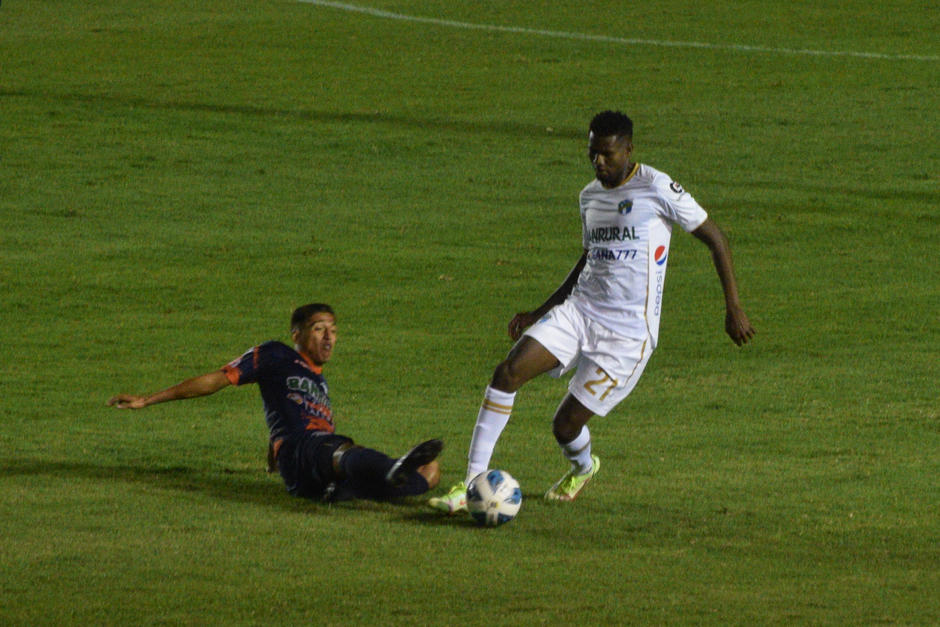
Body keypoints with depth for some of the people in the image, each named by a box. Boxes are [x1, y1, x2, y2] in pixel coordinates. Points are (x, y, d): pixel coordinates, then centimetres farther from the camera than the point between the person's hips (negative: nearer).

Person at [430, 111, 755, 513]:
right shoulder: (590, 197, 11)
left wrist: (733, 308, -7)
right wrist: (538, 314, 21)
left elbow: (714, 238, -4)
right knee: (508, 372, -16)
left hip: (628, 332, -6)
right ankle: (472, 484, -12)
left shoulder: (656, 189, -10)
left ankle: (583, 468, 33)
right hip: (578, 311, 6)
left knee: (566, 426, -6)